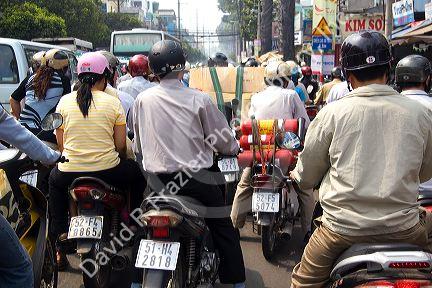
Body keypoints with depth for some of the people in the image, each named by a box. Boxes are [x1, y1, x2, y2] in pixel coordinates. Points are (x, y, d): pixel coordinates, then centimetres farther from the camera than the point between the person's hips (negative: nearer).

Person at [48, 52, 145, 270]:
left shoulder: (65, 101, 3)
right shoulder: (113, 103, -2)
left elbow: (60, 142, 7)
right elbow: (121, 145, 0)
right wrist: (120, 162, 22)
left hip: (69, 172, 2)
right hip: (107, 172, -2)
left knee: (54, 179, 36)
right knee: (138, 174, 27)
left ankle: (60, 235, 26)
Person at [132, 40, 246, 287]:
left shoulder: (142, 100, -1)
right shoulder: (199, 99, -9)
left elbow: (139, 147, 8)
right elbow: (225, 143, -2)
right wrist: (234, 148, 20)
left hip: (157, 180, 3)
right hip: (196, 178, -2)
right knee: (224, 229, 13)